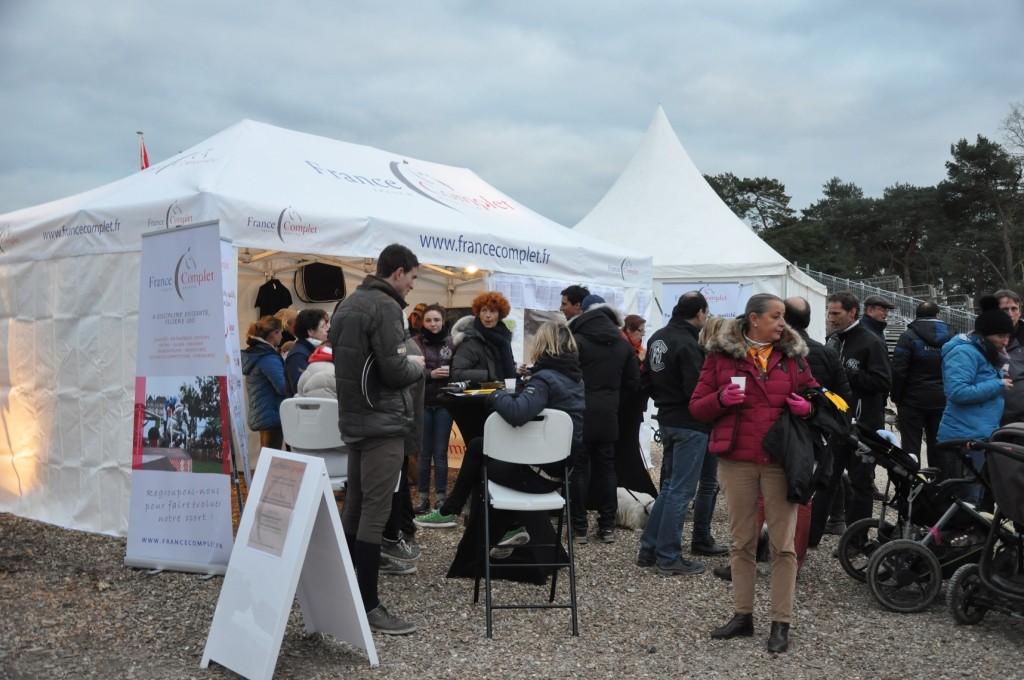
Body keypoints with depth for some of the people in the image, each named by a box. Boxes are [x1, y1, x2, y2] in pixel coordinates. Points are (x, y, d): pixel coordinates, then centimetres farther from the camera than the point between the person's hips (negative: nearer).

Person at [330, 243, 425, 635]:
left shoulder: (348, 304, 14)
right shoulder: (385, 307, -14)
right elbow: (395, 370, -21)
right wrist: (417, 366, 0)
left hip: (353, 419, 9)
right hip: (382, 421, -9)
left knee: (354, 508, 14)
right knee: (375, 513, -6)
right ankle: (368, 606, -1)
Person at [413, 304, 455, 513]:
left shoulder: (451, 342, 4)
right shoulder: (415, 342, -1)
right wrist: (431, 374, -19)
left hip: (443, 403, 1)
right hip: (422, 403, -1)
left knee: (440, 452, 5)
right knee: (424, 452, 6)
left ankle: (441, 497, 12)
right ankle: (424, 496, 16)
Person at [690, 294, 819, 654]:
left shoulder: (793, 355, 7)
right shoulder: (722, 355, 3)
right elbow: (697, 406, 4)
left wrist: (806, 406, -7)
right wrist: (721, 399, -17)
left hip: (780, 461, 0)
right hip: (737, 461, 0)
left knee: (783, 544, 1)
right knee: (742, 542, 10)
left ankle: (781, 623, 10)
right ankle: (742, 615, 22)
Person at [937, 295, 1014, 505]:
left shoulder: (986, 353, 17)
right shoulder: (964, 352, -14)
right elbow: (958, 392, -24)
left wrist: (1000, 381, 3)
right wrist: (998, 385, -16)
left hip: (981, 437, 10)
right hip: (965, 439, -10)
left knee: (978, 496, 13)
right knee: (968, 500, -7)